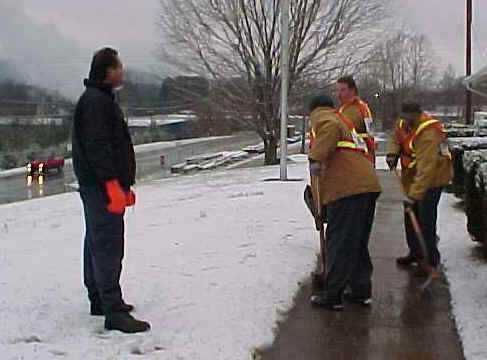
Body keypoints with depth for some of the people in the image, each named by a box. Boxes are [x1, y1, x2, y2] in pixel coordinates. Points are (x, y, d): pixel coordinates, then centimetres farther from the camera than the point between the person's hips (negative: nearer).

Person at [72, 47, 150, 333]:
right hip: (101, 186, -11)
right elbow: (96, 146, -22)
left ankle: (100, 299, 27)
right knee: (108, 246, -11)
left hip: (98, 187, 11)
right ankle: (114, 312, -11)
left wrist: (125, 185, 24)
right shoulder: (94, 101, -14)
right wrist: (113, 183, -25)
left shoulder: (103, 100, 20)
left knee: (97, 243, 16)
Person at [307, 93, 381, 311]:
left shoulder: (321, 116, 8)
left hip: (347, 189, -8)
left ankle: (333, 296, 2)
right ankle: (362, 291, 23)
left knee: (339, 243, -3)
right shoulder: (343, 120, 33)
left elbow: (331, 128, -19)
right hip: (368, 186, 9)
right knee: (358, 242, 17)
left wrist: (316, 158, -22)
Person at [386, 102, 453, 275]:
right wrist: (393, 152, -2)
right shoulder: (403, 123, -6)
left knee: (426, 220, -10)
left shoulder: (428, 135, -32)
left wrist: (414, 195, -40)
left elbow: (426, 171, -37)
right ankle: (415, 253, 32)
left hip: (432, 178, -9)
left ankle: (431, 261, 3)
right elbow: (397, 138, 19)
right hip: (411, 176, 9)